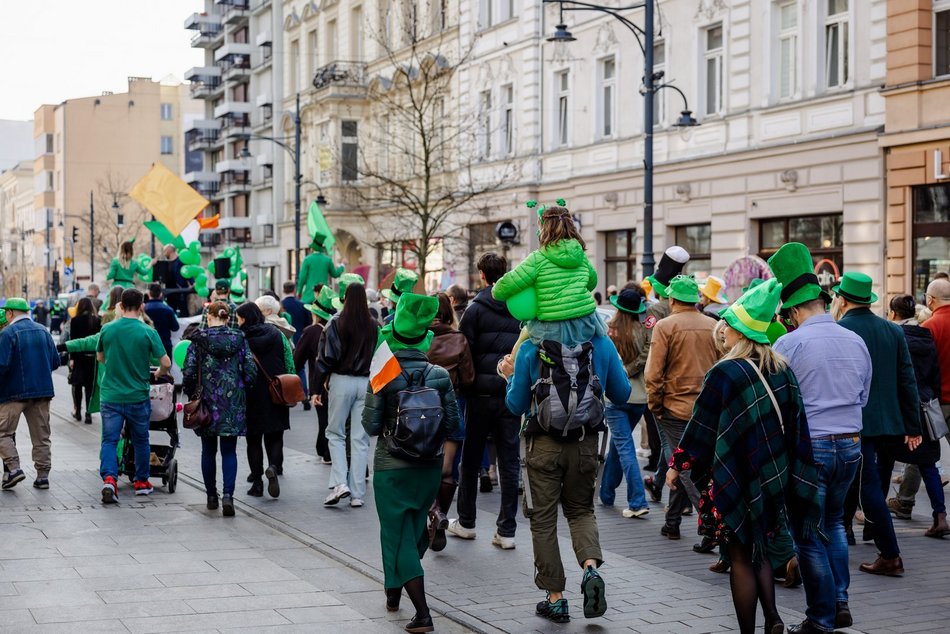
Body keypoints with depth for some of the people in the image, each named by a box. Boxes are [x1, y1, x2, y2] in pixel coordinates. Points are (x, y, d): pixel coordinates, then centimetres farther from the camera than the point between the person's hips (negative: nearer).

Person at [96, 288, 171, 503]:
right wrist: (158, 374, 14)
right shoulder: (148, 333, -10)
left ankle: (109, 478, -17)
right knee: (140, 440, 16)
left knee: (109, 440, 4)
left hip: (110, 395, 1)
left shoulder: (107, 330, -2)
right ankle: (141, 482, 27)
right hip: (138, 396, -1)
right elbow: (166, 363, -9)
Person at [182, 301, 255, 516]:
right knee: (229, 451, 4)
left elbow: (189, 371, -8)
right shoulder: (239, 339, 0)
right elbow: (251, 371, -2)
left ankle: (211, 496, 18)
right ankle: (228, 494, -13)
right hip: (233, 402, 1)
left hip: (207, 402, -1)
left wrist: (190, 393, 8)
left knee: (208, 451, 12)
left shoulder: (199, 340, -5)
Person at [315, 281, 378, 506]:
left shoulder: (336, 323, -6)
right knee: (360, 439, 6)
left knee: (335, 433, 11)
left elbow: (326, 358, -7)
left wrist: (317, 387, -2)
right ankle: (357, 493, 7)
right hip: (366, 383, 2)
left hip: (341, 381, -2)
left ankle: (340, 482, -6)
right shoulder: (373, 326, 2)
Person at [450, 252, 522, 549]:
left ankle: (466, 522, 22)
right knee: (509, 463, 4)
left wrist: (463, 389, 1)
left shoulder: (476, 310, -6)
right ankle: (506, 530, 3)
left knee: (471, 460, 12)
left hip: (481, 394, -2)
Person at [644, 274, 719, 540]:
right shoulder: (713, 326, 4)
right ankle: (672, 523, 25)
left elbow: (653, 372, -13)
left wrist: (655, 405, -2)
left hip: (676, 408, -5)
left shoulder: (665, 326, -9)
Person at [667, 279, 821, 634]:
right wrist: (788, 473, 17)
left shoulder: (724, 374, -17)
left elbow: (701, 428, -12)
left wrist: (677, 466, 0)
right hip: (775, 478, 6)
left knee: (741, 558, 5)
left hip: (737, 480, -6)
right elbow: (796, 427, 7)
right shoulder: (782, 372, 2)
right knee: (758, 551, 19)